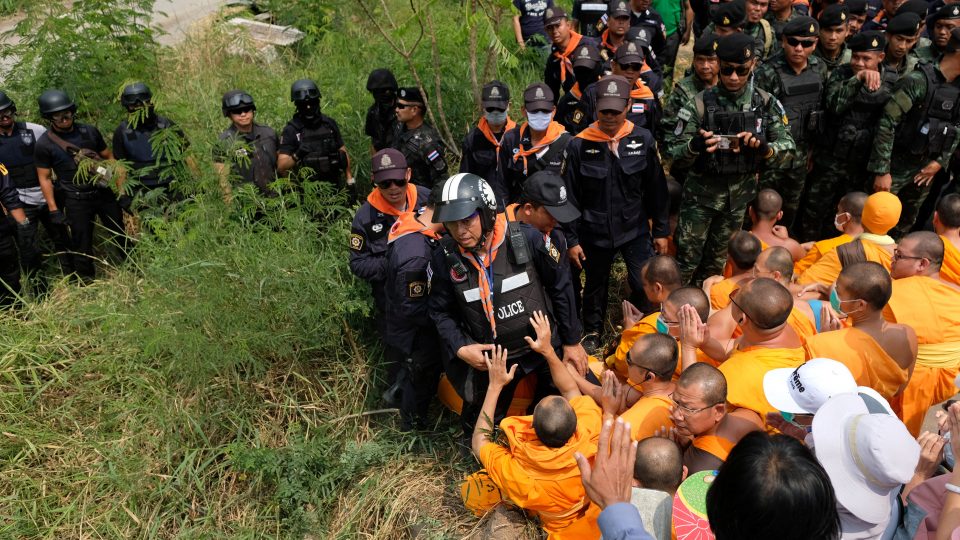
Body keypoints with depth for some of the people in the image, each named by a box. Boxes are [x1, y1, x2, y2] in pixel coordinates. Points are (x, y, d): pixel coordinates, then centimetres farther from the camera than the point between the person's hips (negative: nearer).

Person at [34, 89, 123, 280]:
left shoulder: (90, 131, -1)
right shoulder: (44, 144, -9)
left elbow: (109, 157, 7)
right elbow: (44, 178, -3)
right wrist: (53, 210, -6)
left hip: (104, 193, 3)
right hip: (76, 201, -3)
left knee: (122, 235, 13)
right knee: (82, 246, 7)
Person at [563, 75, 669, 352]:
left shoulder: (643, 140, -8)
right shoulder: (579, 145, -11)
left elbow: (656, 189, 1)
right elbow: (571, 196, -5)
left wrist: (661, 230, 4)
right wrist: (571, 239, -4)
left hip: (635, 229, 0)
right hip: (595, 232, 0)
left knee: (646, 286, -3)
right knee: (595, 285, 17)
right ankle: (592, 332, 41)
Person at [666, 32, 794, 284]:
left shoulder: (765, 103, -4)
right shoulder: (701, 103, -12)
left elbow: (786, 145, -2)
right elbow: (675, 152, -11)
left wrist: (763, 147, -24)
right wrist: (695, 145, -34)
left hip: (741, 194, 3)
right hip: (702, 192, -3)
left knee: (717, 262, 18)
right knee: (686, 261, 2)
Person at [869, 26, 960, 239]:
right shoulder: (919, 80, -17)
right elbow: (887, 123, -20)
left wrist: (940, 162, 0)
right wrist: (882, 171, -20)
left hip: (925, 169, 6)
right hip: (898, 167, -6)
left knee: (904, 225, 16)